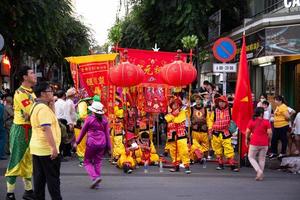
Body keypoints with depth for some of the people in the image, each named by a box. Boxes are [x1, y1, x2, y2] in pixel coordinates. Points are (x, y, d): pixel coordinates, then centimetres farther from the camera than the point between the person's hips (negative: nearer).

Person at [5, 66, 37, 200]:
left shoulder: (31, 93, 13)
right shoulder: (20, 93, -16)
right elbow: (32, 113, -23)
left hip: (30, 130, 9)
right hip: (21, 130, -9)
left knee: (28, 161, 15)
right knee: (16, 161, -4)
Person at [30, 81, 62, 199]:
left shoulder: (36, 106, 14)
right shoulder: (43, 108, -18)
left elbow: (50, 118, 21)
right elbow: (46, 128, -26)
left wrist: (51, 105, 8)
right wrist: (54, 147, -29)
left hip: (36, 148, 9)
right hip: (47, 150, -9)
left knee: (39, 178, 11)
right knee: (53, 178, -2)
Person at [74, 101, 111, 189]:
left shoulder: (89, 119, -7)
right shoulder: (104, 120, 3)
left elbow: (83, 131, 2)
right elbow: (107, 134, 6)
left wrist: (77, 142, 14)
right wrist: (109, 147, 12)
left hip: (91, 143, -4)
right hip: (102, 144, 4)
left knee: (87, 162, 10)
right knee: (97, 162, 12)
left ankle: (95, 177, -13)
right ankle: (96, 183, 12)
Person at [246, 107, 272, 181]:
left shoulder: (251, 121, -2)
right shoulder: (266, 122, -4)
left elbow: (247, 132, -1)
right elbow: (269, 133, -8)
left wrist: (247, 139, 15)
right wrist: (269, 141, 6)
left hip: (254, 143, -1)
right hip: (264, 143, 1)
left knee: (251, 157, 12)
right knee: (262, 159, 13)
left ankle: (259, 171, -8)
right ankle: (260, 176, 15)